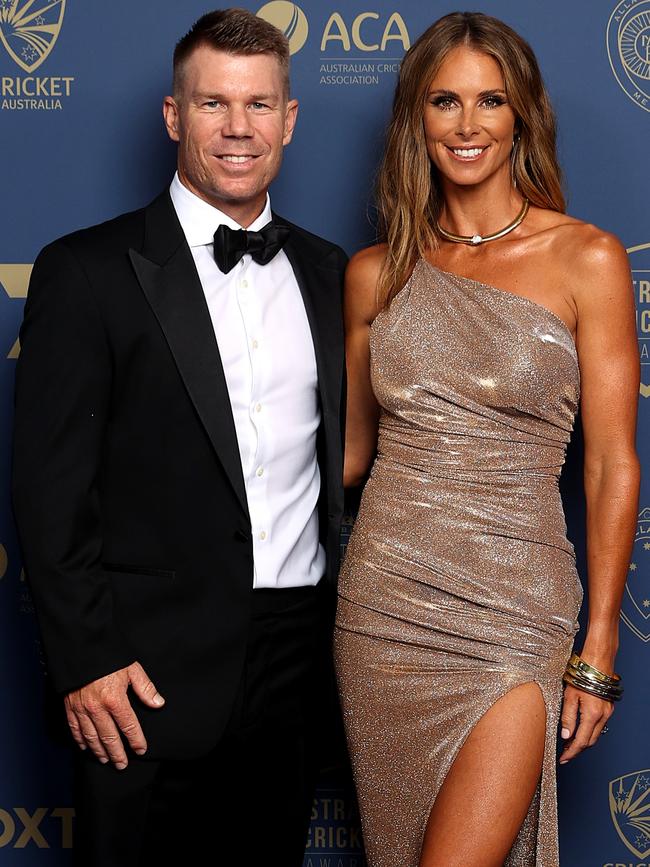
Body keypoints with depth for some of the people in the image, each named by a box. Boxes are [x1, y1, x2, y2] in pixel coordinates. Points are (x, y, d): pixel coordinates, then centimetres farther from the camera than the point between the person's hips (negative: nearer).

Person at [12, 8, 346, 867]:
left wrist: (349, 627, 8)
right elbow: (50, 484, -8)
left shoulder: (327, 273, 9)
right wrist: (86, 662, -12)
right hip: (152, 670, -4)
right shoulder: (88, 271, -5)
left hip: (297, 663, 5)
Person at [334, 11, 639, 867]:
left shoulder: (586, 259, -4)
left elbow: (612, 465, -4)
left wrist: (598, 651, -7)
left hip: (510, 609, -3)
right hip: (383, 597, 4)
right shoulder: (377, 273, 6)